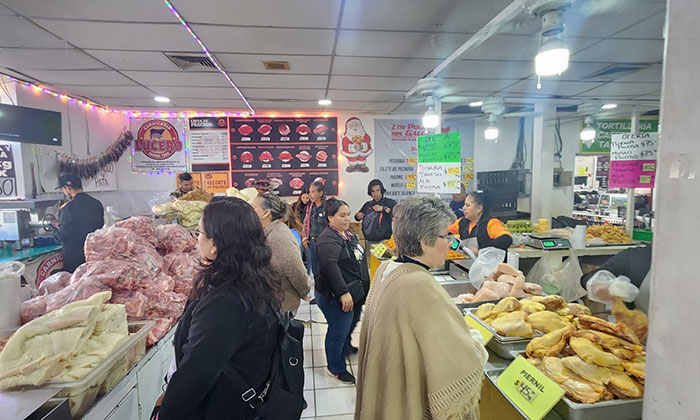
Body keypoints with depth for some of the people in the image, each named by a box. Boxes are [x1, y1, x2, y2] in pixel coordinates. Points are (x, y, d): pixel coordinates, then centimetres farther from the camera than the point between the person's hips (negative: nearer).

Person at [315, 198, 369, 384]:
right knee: (338, 332, 5)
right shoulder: (328, 239, -21)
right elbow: (330, 266, -32)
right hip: (337, 297, -10)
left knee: (351, 324, 27)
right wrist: (343, 293, -33)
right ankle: (336, 368, 24)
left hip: (355, 292, 10)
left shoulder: (349, 234, 10)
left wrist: (363, 288, 25)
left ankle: (345, 347, 53)